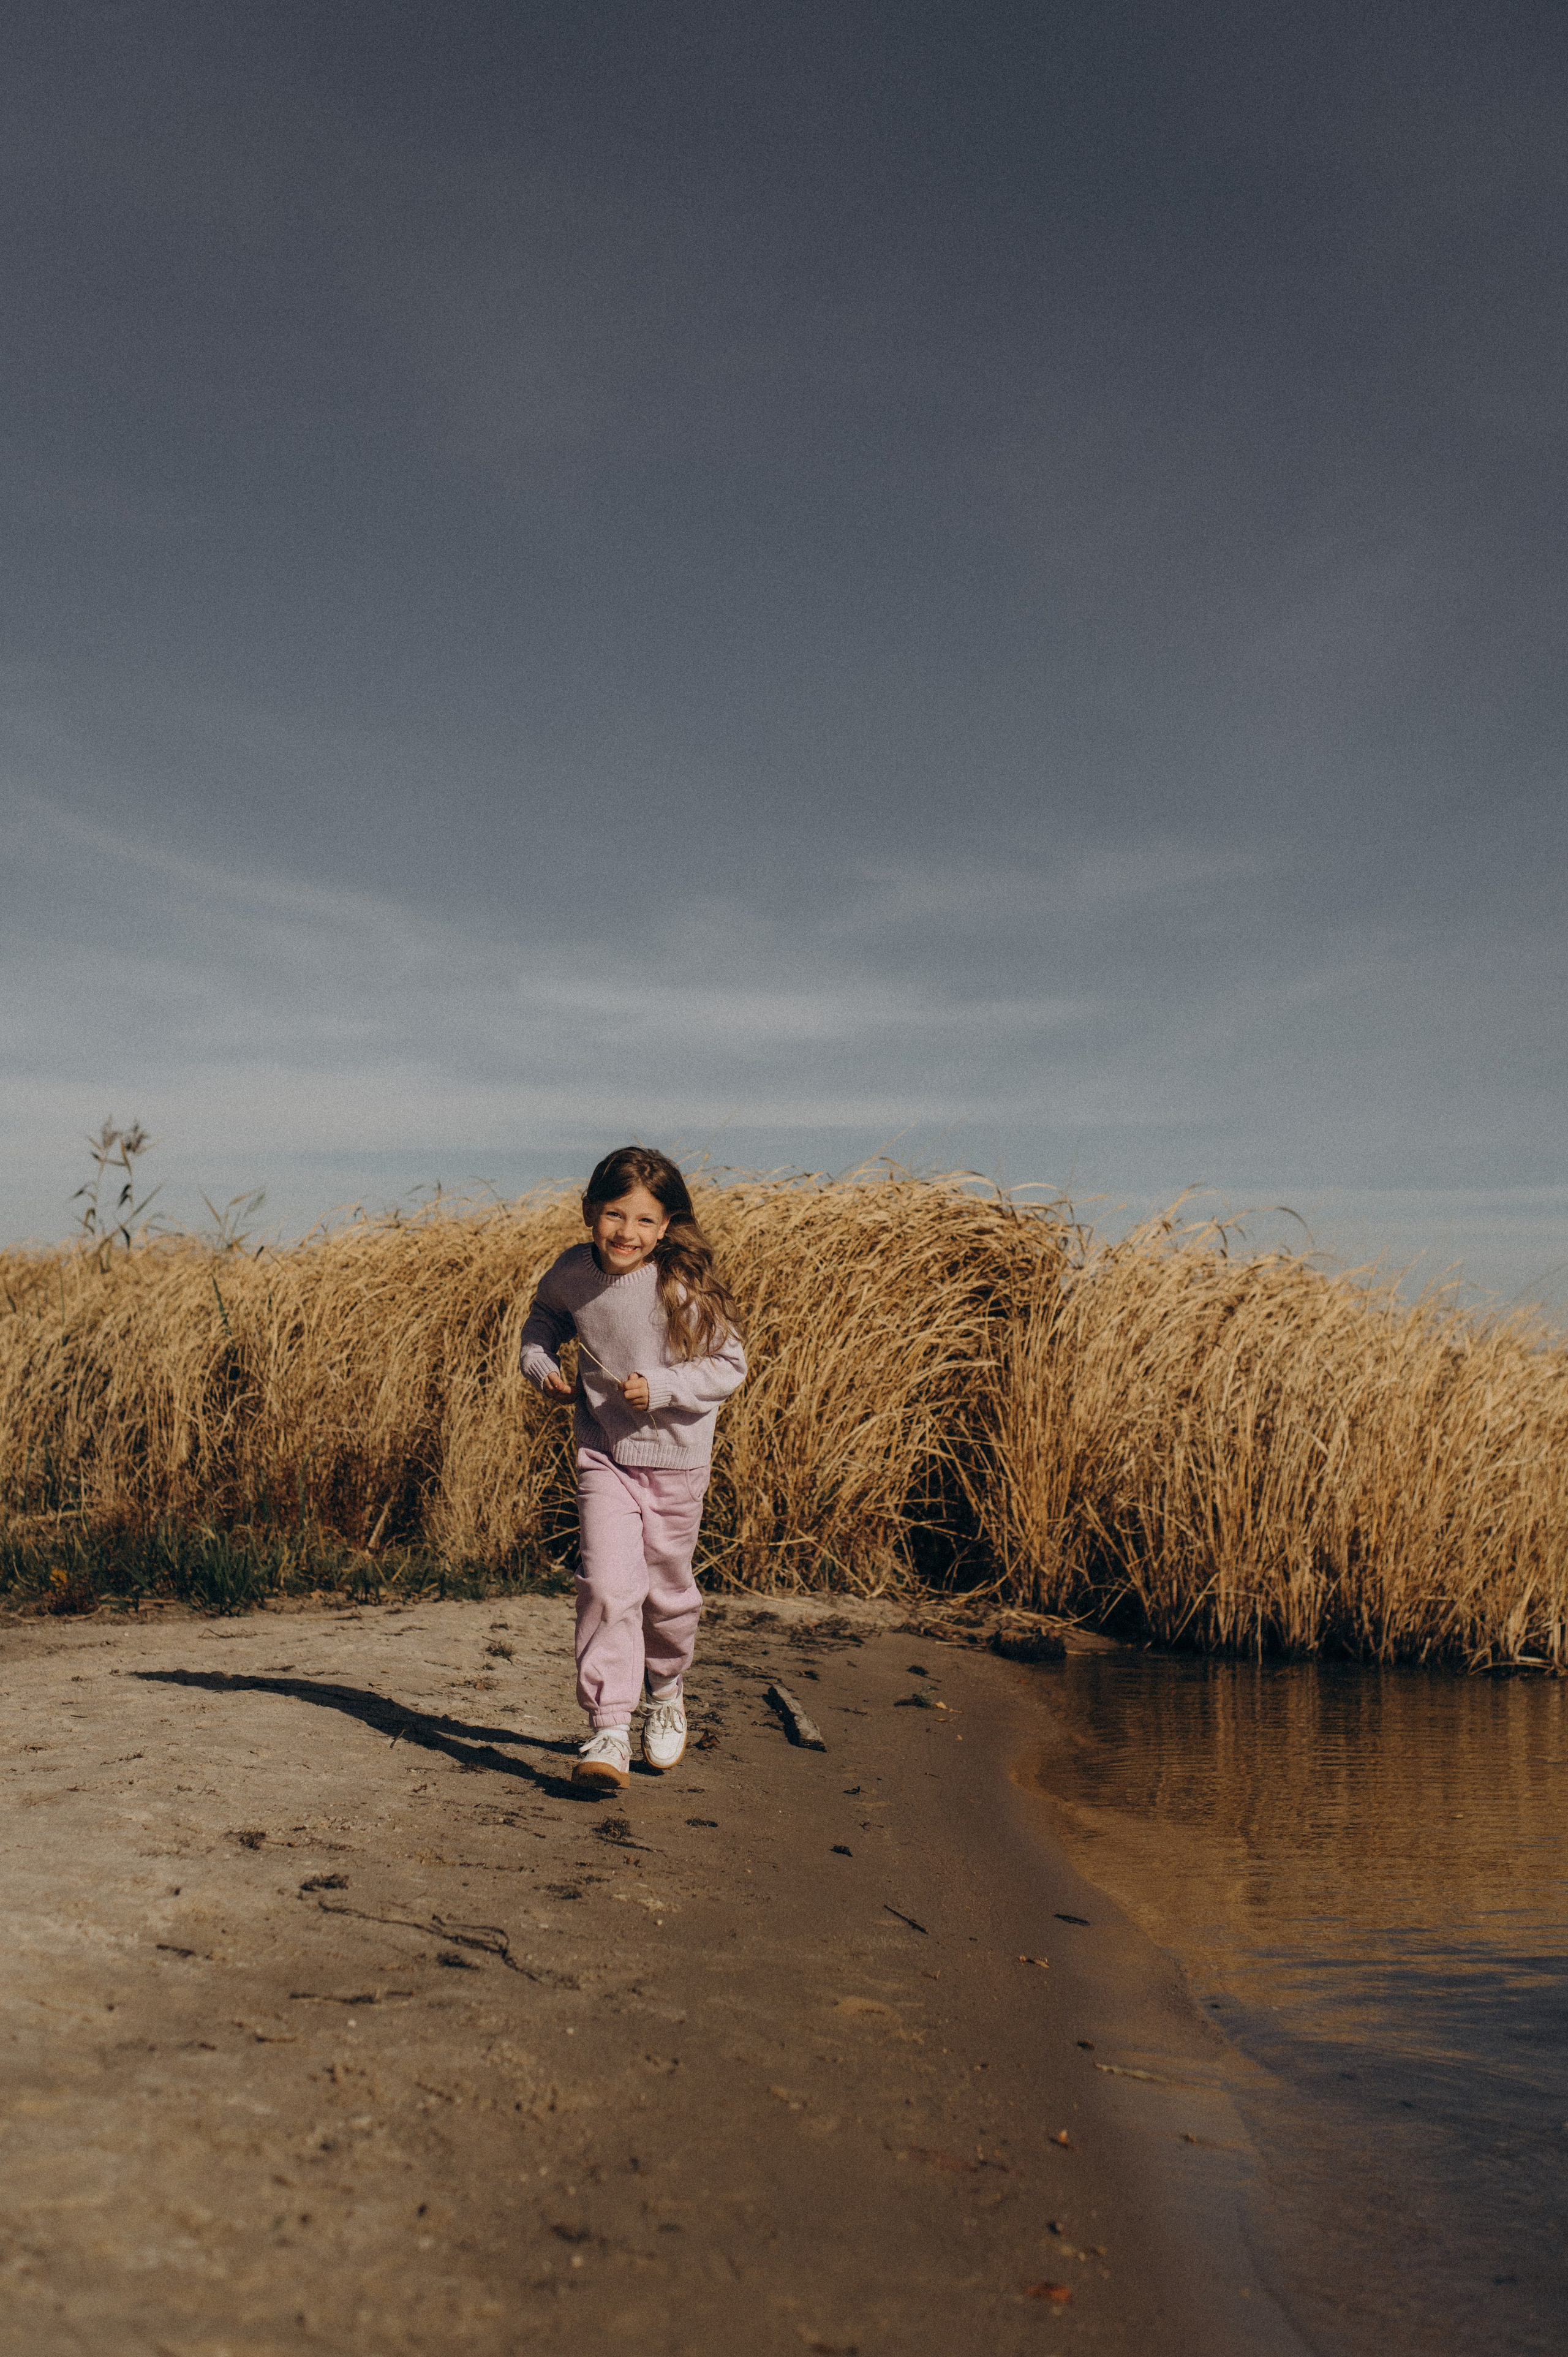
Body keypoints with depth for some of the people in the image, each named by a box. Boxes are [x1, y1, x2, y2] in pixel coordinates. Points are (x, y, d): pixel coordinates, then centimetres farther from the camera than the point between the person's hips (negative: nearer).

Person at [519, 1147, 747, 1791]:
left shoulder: (684, 1286, -18)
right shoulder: (571, 1273, -7)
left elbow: (728, 1365, -12)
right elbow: (545, 1317, 17)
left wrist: (660, 1387, -24)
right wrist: (540, 1363, -1)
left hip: (675, 1456, -1)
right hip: (603, 1453, 1)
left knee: (667, 1588, 13)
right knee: (608, 1585, -14)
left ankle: (666, 1689, 42)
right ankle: (608, 1730, -8)